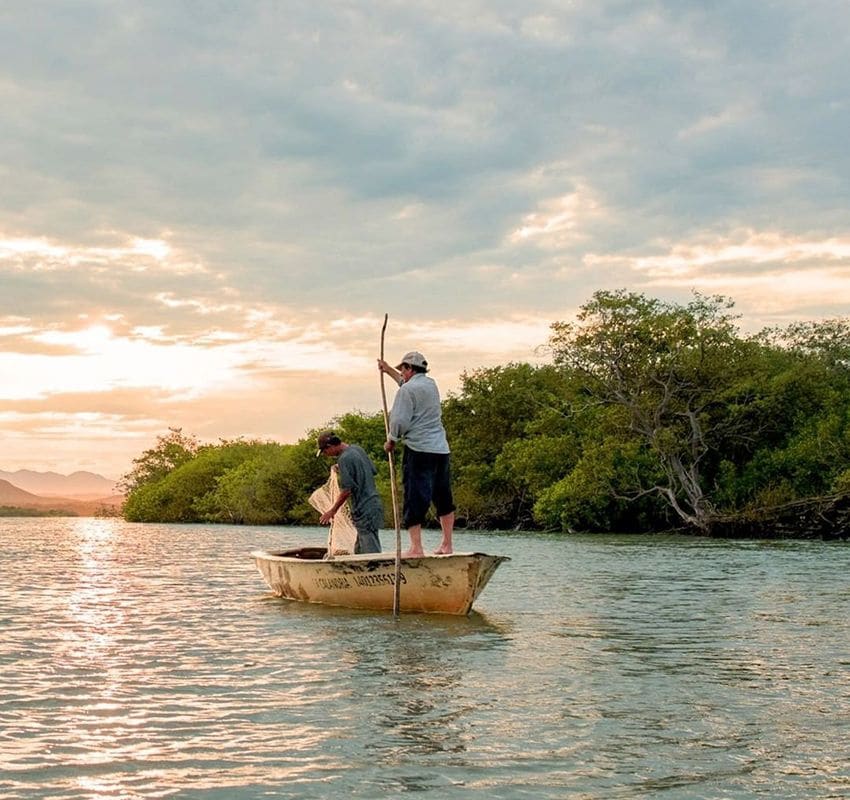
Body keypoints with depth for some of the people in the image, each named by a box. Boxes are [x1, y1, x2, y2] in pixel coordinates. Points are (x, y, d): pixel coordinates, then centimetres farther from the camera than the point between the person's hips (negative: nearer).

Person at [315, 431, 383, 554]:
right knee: (359, 551, 13)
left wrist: (332, 510, -5)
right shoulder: (358, 449, 10)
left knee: (371, 551, -8)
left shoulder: (344, 459, -16)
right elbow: (374, 471, 18)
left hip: (364, 510, -9)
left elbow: (346, 490, -17)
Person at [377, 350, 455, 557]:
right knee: (444, 497, 14)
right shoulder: (431, 384, 17)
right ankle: (447, 545, 18)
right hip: (442, 449, 8)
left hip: (418, 450, -8)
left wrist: (391, 440, 5)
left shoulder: (407, 390, -8)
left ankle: (416, 547, -11)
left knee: (415, 497, -6)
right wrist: (388, 370, 48)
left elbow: (400, 421, -13)